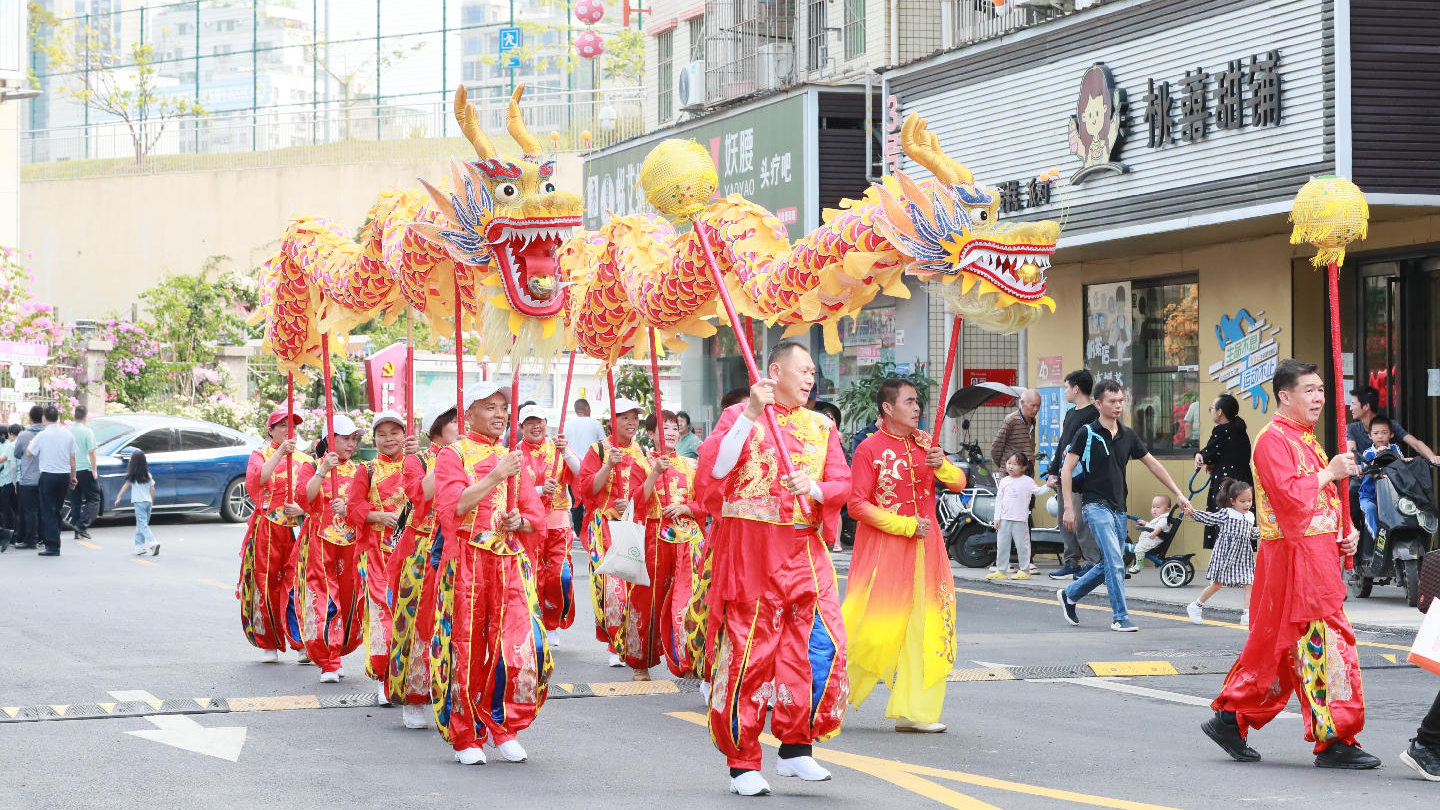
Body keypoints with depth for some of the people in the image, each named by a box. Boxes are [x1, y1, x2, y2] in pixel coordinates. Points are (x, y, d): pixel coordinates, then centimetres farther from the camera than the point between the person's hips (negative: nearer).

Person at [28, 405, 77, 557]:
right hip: (64, 475, 5)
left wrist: (31, 443, 22)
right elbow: (72, 458, 9)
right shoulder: (68, 435, 3)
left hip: (48, 476, -5)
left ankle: (53, 546, -8)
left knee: (48, 512, -2)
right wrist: (73, 476, 18)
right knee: (57, 510, 16)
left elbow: (29, 453, 2)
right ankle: (53, 540, 21)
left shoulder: (42, 435, -10)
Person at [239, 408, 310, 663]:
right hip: (266, 530, -1)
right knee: (266, 584, 0)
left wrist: (302, 509, -13)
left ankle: (302, 642, -2)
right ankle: (269, 644, 10)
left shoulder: (305, 461, 14)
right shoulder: (260, 455, 8)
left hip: (296, 528, 1)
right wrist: (279, 453, -20)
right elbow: (256, 480, -14)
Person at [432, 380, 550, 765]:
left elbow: (536, 515, 18)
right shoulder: (453, 455, 4)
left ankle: (504, 726, 10)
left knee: (521, 644, -7)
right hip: (466, 561, -4)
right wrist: (496, 477, -16)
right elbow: (452, 505, -13)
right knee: (465, 649, -1)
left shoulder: (514, 458, 19)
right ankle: (465, 737, 11)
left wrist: (519, 521, -4)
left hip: (510, 561, 4)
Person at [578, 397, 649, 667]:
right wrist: (609, 466, -17)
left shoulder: (643, 452, 16)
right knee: (610, 581, -13)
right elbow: (587, 488, -4)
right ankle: (617, 646, -8)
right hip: (605, 526, -3)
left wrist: (633, 501, -4)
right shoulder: (599, 450, 5)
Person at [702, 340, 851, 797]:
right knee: (748, 649, -2)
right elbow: (714, 469, -13)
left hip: (804, 550, 4)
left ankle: (795, 747, 6)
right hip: (748, 548, -4)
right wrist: (751, 415, -17)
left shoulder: (821, 426, 15)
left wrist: (814, 487, -12)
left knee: (821, 643, -7)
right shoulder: (739, 416, 3)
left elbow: (842, 484, 9)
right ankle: (743, 762, 7)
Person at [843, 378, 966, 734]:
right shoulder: (869, 449, -8)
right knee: (872, 628, -5)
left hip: (924, 547, 6)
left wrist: (942, 465, -16)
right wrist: (906, 525, -15)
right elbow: (857, 505, -11)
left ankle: (913, 712, 6)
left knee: (924, 628, 2)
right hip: (883, 547, -5)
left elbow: (959, 483, 6)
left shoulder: (924, 442, 9)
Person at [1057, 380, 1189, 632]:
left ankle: (1069, 595, 30)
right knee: (1115, 563, -16)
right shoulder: (1087, 434, -6)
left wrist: (1178, 493, 15)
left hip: (1118, 509, 6)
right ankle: (1120, 617, -10)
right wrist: (1068, 507, -11)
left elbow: (1152, 464, 18)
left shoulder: (1127, 436, 10)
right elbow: (1067, 470, -6)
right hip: (1096, 505, -6)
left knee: (1109, 565, 11)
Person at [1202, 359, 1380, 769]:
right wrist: (1330, 472, -15)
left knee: (1275, 644, 13)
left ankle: (1231, 719, 19)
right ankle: (1336, 741, -6)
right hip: (1293, 557, -10)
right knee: (1325, 642, -9)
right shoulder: (1273, 439, -12)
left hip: (1318, 555, 10)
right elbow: (1289, 494, -23)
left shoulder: (1307, 440, 20)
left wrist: (1346, 532, 9)